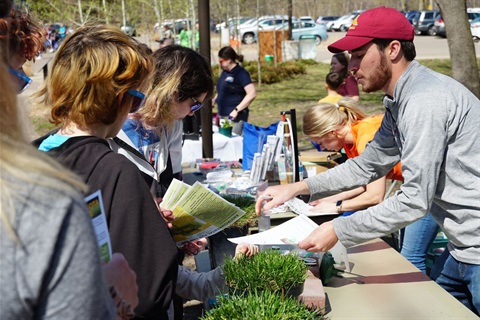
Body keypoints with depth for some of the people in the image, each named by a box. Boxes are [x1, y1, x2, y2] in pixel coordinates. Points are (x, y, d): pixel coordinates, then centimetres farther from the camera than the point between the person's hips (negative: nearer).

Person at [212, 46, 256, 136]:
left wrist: (237, 110, -21)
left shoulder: (241, 73, -11)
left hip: (236, 118, -8)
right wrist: (214, 100, 11)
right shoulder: (225, 72, 14)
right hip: (223, 115, 9)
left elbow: (252, 94, -19)